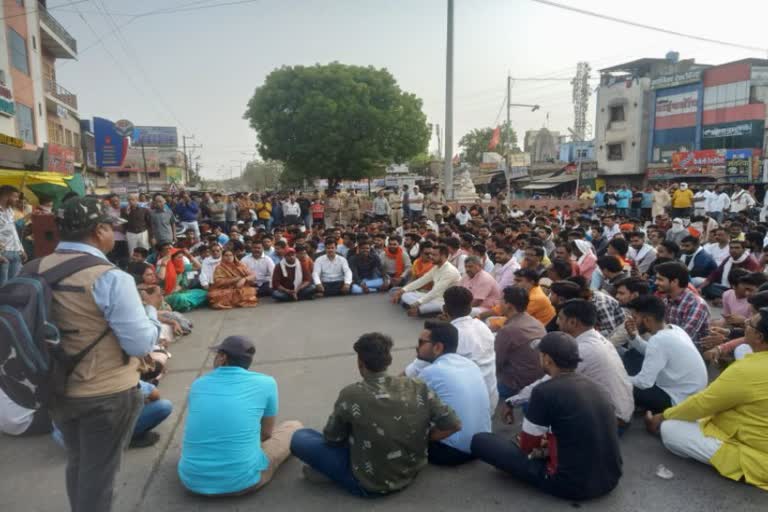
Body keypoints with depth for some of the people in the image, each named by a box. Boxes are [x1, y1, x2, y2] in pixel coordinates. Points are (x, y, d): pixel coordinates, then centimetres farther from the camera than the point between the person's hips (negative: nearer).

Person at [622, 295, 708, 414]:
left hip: (681, 400, -9)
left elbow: (644, 382, -29)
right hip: (688, 391, 9)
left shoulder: (659, 340, -29)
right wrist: (634, 336, 0)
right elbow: (652, 353, 17)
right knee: (631, 355, 12)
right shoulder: (673, 329, -1)